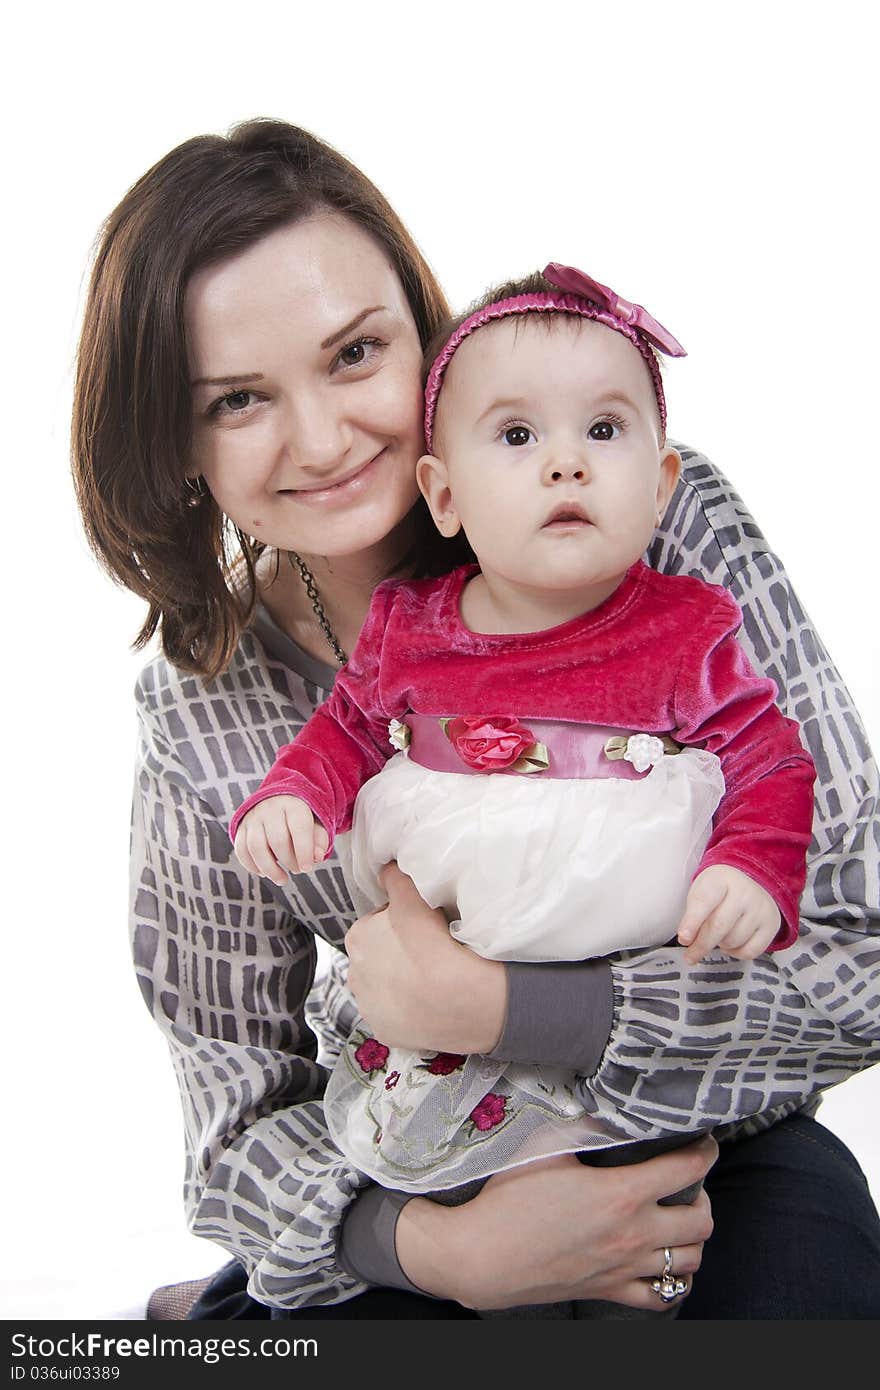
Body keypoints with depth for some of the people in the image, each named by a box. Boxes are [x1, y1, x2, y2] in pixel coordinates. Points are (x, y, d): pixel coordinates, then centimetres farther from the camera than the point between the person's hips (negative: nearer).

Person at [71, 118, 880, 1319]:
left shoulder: (674, 530, -18)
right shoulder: (200, 713, -11)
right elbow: (244, 1119, -5)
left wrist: (500, 1007, -28)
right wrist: (444, 1246, -25)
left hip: (700, 1135, -1)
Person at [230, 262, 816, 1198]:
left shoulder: (686, 636, -3)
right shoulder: (405, 629, 4)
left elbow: (770, 765, 0)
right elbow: (345, 731, 18)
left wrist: (755, 872, -18)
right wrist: (289, 795, -1)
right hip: (422, 985, 3)